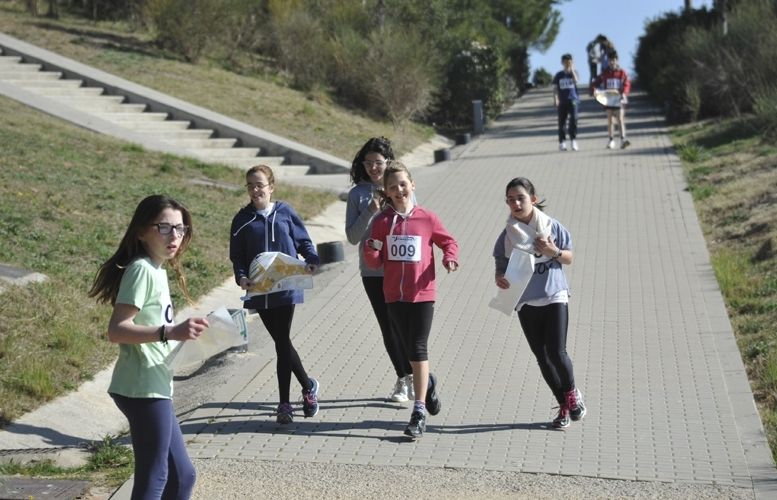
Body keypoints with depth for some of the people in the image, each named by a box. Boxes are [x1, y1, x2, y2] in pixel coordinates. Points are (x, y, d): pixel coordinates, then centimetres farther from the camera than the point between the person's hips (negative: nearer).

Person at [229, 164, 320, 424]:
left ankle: (284, 403, 7)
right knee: (282, 343, 8)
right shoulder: (242, 219, 5)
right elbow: (237, 255, 6)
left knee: (282, 343, -5)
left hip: (286, 288, -2)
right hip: (259, 291, 2)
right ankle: (308, 386, 27)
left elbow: (303, 241, 8)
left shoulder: (285, 212, 2)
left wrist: (312, 261, -10)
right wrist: (241, 277, -12)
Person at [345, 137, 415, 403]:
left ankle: (412, 376, 19)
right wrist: (370, 211, -15)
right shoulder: (357, 193, 1)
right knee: (388, 327, 9)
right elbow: (352, 237, -4)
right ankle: (403, 378, 25)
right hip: (372, 272, 2)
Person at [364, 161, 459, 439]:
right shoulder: (382, 222, 0)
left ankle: (419, 411, 0)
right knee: (409, 348, 14)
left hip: (422, 294, -3)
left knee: (418, 349, -4)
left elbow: (449, 242, 9)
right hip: (394, 295, 3)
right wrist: (370, 250, -19)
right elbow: (375, 263, 3)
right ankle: (428, 383, 43)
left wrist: (450, 258, -11)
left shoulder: (427, 218, -4)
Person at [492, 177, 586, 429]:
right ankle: (564, 405, 23)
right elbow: (501, 265, 3)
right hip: (526, 302, 2)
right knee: (542, 357, 7)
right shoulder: (508, 234, -1)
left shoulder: (552, 226, -3)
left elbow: (569, 259, 5)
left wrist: (553, 252, -15)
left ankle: (572, 393, 19)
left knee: (556, 352, -10)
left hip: (554, 297, -2)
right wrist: (500, 278, -19)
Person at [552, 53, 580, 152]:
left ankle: (574, 141, -12)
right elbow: (555, 88, 8)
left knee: (573, 120, -15)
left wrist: (572, 69, -15)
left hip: (573, 100, -2)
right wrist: (555, 99, -4)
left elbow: (575, 81, -16)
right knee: (562, 122, 4)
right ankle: (562, 142, 12)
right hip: (562, 102, 2)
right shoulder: (559, 75, 8)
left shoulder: (574, 72, 5)